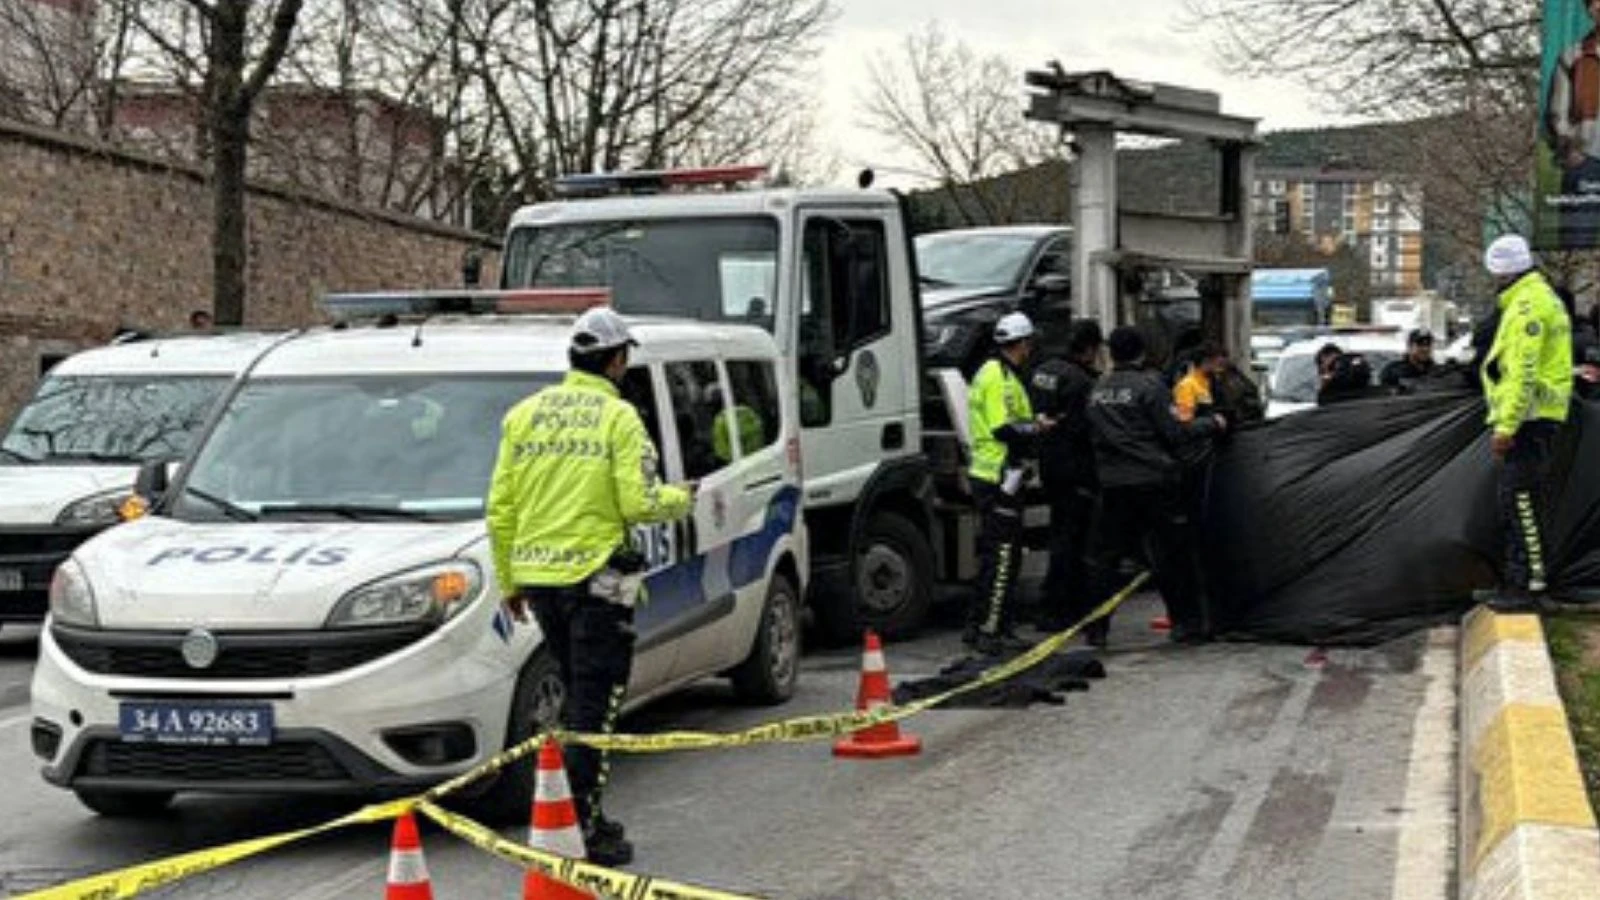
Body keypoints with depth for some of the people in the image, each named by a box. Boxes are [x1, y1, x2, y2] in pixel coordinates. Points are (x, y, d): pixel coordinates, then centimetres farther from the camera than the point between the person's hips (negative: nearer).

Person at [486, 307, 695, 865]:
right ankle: (583, 828, -5)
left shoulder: (524, 415, 9)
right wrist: (681, 499, 8)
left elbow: (500, 509, 8)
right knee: (594, 703, -2)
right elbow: (639, 503, -13)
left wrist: (509, 581, 16)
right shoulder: (618, 417, -6)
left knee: (578, 696, 19)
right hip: (595, 576, -6)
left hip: (536, 577, 6)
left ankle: (582, 814, 23)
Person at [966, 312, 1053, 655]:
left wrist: (1032, 422, 13)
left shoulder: (990, 372, 17)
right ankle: (990, 631, -9)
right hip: (1000, 477, -11)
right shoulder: (1001, 378, -16)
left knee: (993, 554, 16)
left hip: (988, 474, 11)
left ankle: (977, 626, 21)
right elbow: (1004, 429, -22)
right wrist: (1037, 427, -9)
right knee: (1003, 554, -9)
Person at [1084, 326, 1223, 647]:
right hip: (1153, 481, -5)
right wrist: (1212, 424, 3)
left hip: (1112, 485, 5)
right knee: (1172, 554, 3)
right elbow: (1174, 433, -10)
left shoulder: (1098, 391, 10)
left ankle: (1095, 628, 8)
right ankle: (1187, 623, 7)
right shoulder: (1149, 385, -9)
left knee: (1104, 555, 9)